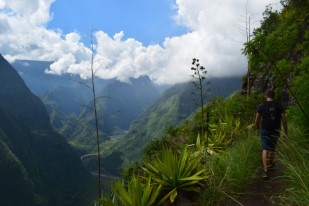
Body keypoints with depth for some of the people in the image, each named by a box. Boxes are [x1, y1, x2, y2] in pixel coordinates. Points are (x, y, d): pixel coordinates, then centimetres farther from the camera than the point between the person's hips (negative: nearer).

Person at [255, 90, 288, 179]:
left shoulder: (261, 106, -5)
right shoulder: (279, 106, -2)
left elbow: (257, 120, -2)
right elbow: (284, 120, -4)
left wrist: (258, 128, 18)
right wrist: (286, 132, 4)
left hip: (265, 131, -2)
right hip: (276, 131, 2)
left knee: (265, 149, -4)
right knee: (272, 148, 21)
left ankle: (265, 170, -16)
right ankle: (270, 164, 41)